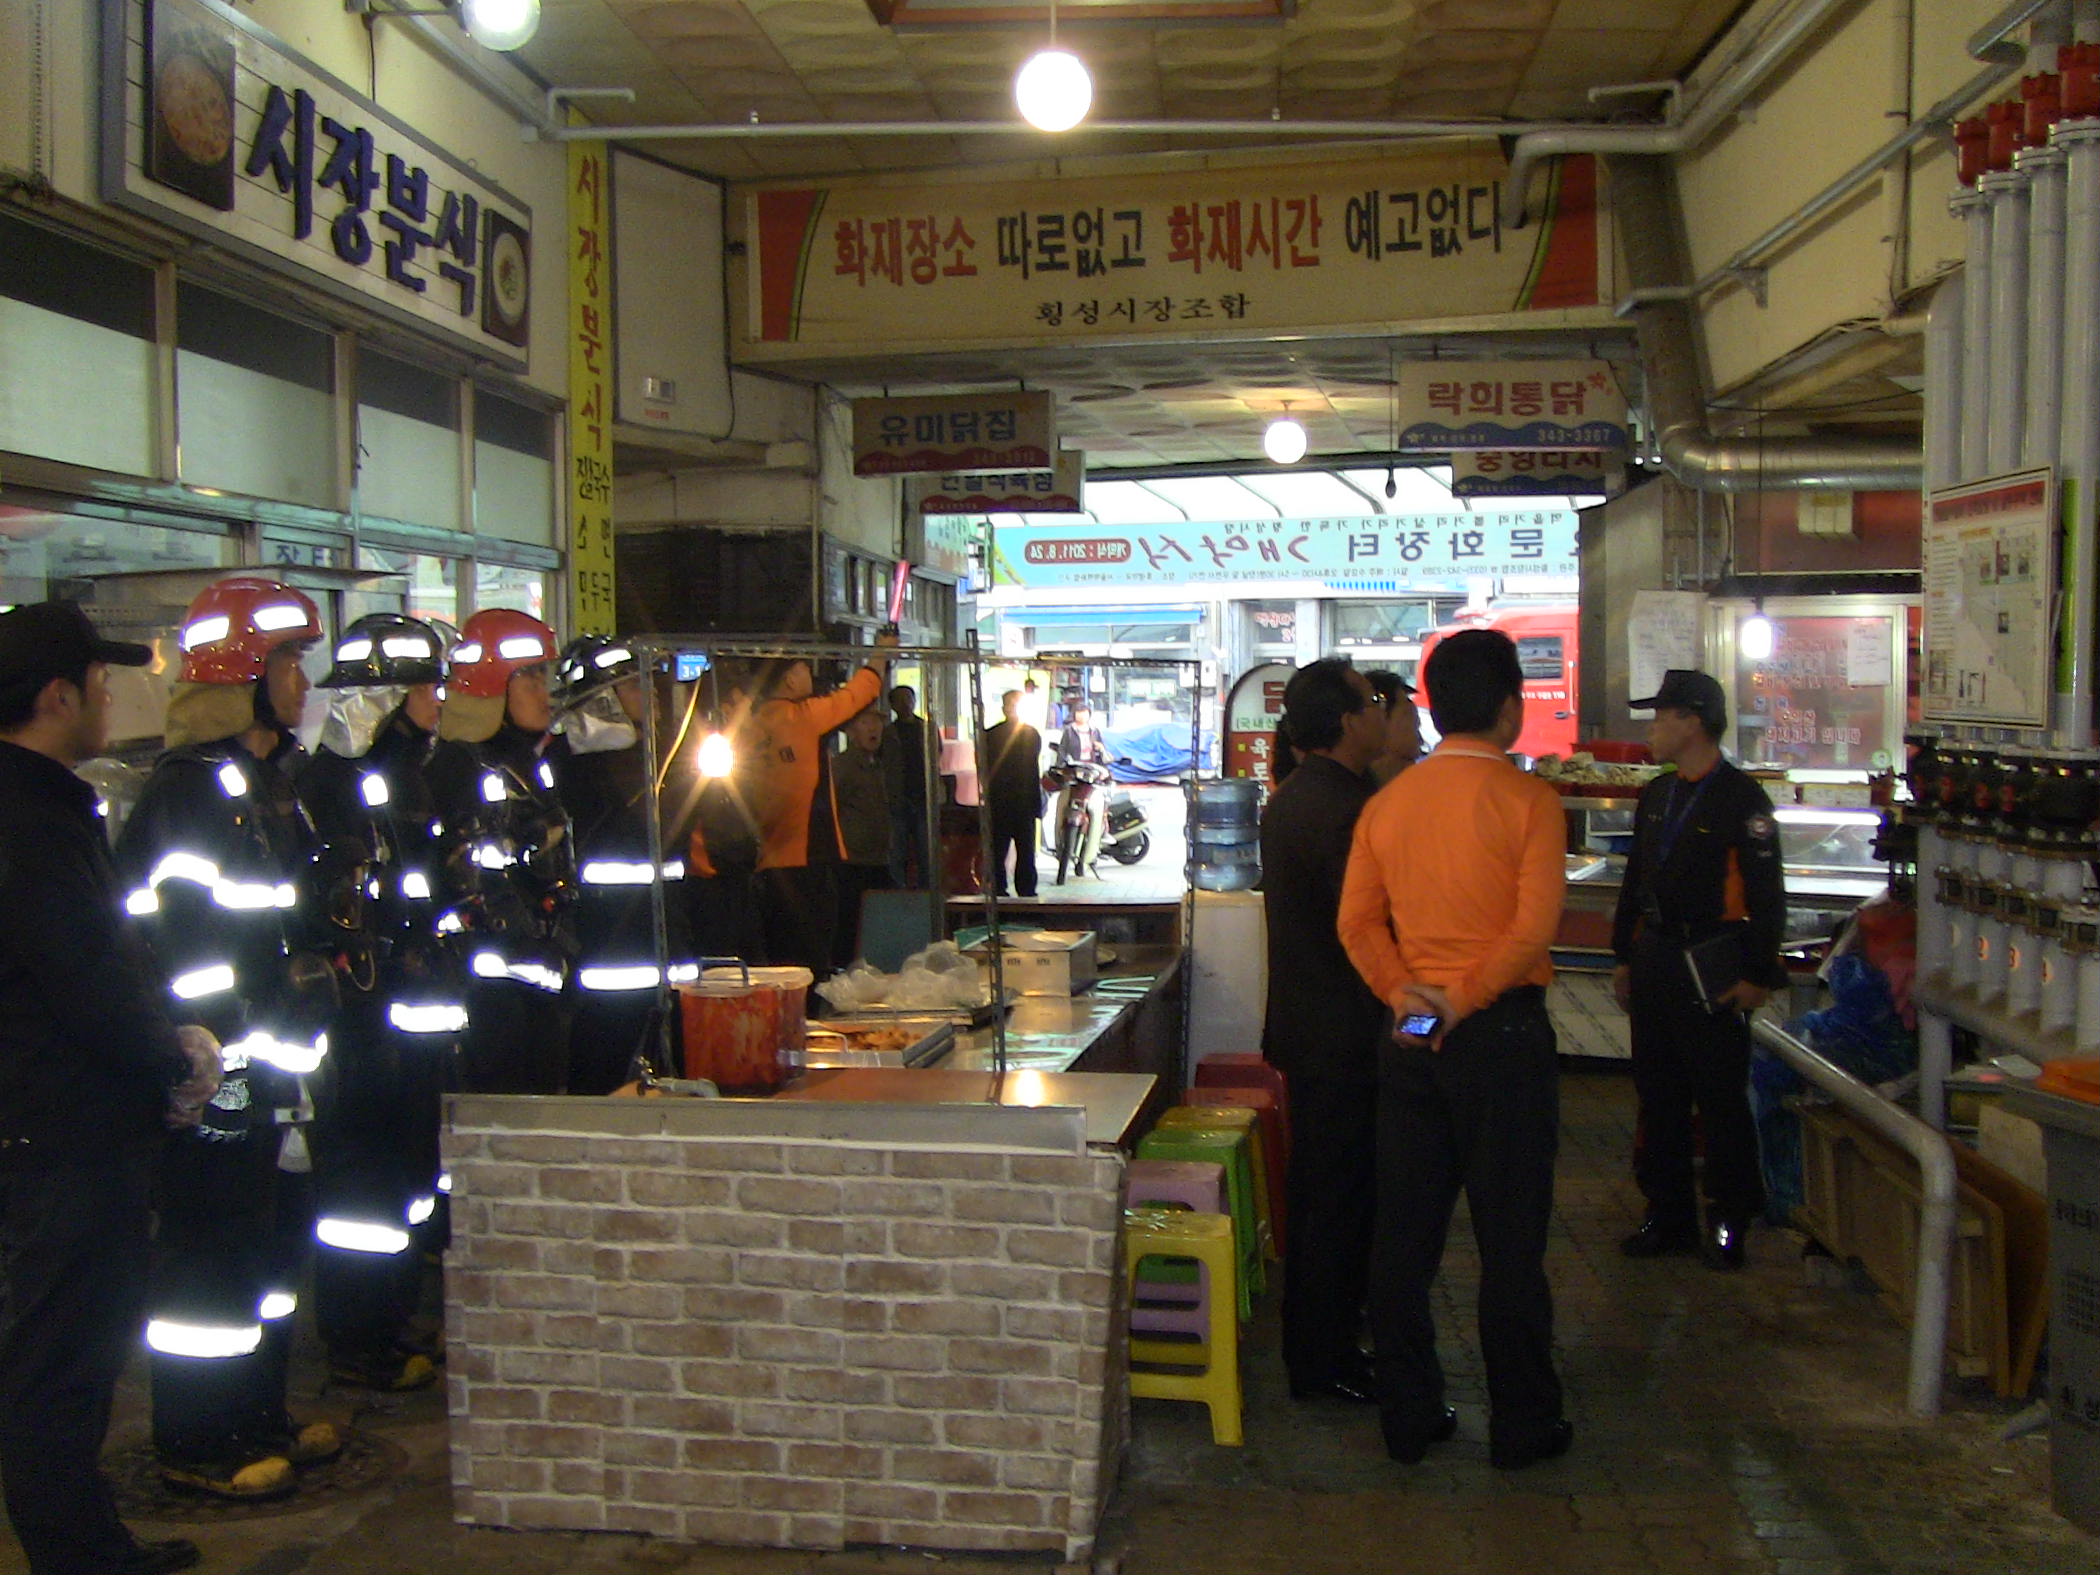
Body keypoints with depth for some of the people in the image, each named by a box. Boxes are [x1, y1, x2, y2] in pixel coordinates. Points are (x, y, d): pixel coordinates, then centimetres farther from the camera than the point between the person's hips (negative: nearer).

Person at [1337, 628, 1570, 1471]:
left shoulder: (1387, 802, 5)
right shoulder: (1528, 800, -9)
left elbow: (1356, 921, 1)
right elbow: (1534, 926, -18)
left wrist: (1403, 991, -6)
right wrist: (1467, 997, -12)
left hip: (1411, 1041, 5)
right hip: (1503, 1033, -5)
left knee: (1404, 1232, 10)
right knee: (1509, 1236, 5)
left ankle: (1408, 1414, 19)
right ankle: (1521, 1424, 16)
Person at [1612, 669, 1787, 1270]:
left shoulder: (1742, 799, -11)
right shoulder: (1657, 794, 12)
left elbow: (1767, 897, -12)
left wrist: (1758, 975, -14)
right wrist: (1624, 956, 16)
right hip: (1653, 966, 7)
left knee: (1721, 1101, 2)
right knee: (1658, 1095, 12)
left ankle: (1729, 1223, 15)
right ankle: (1669, 1215, 23)